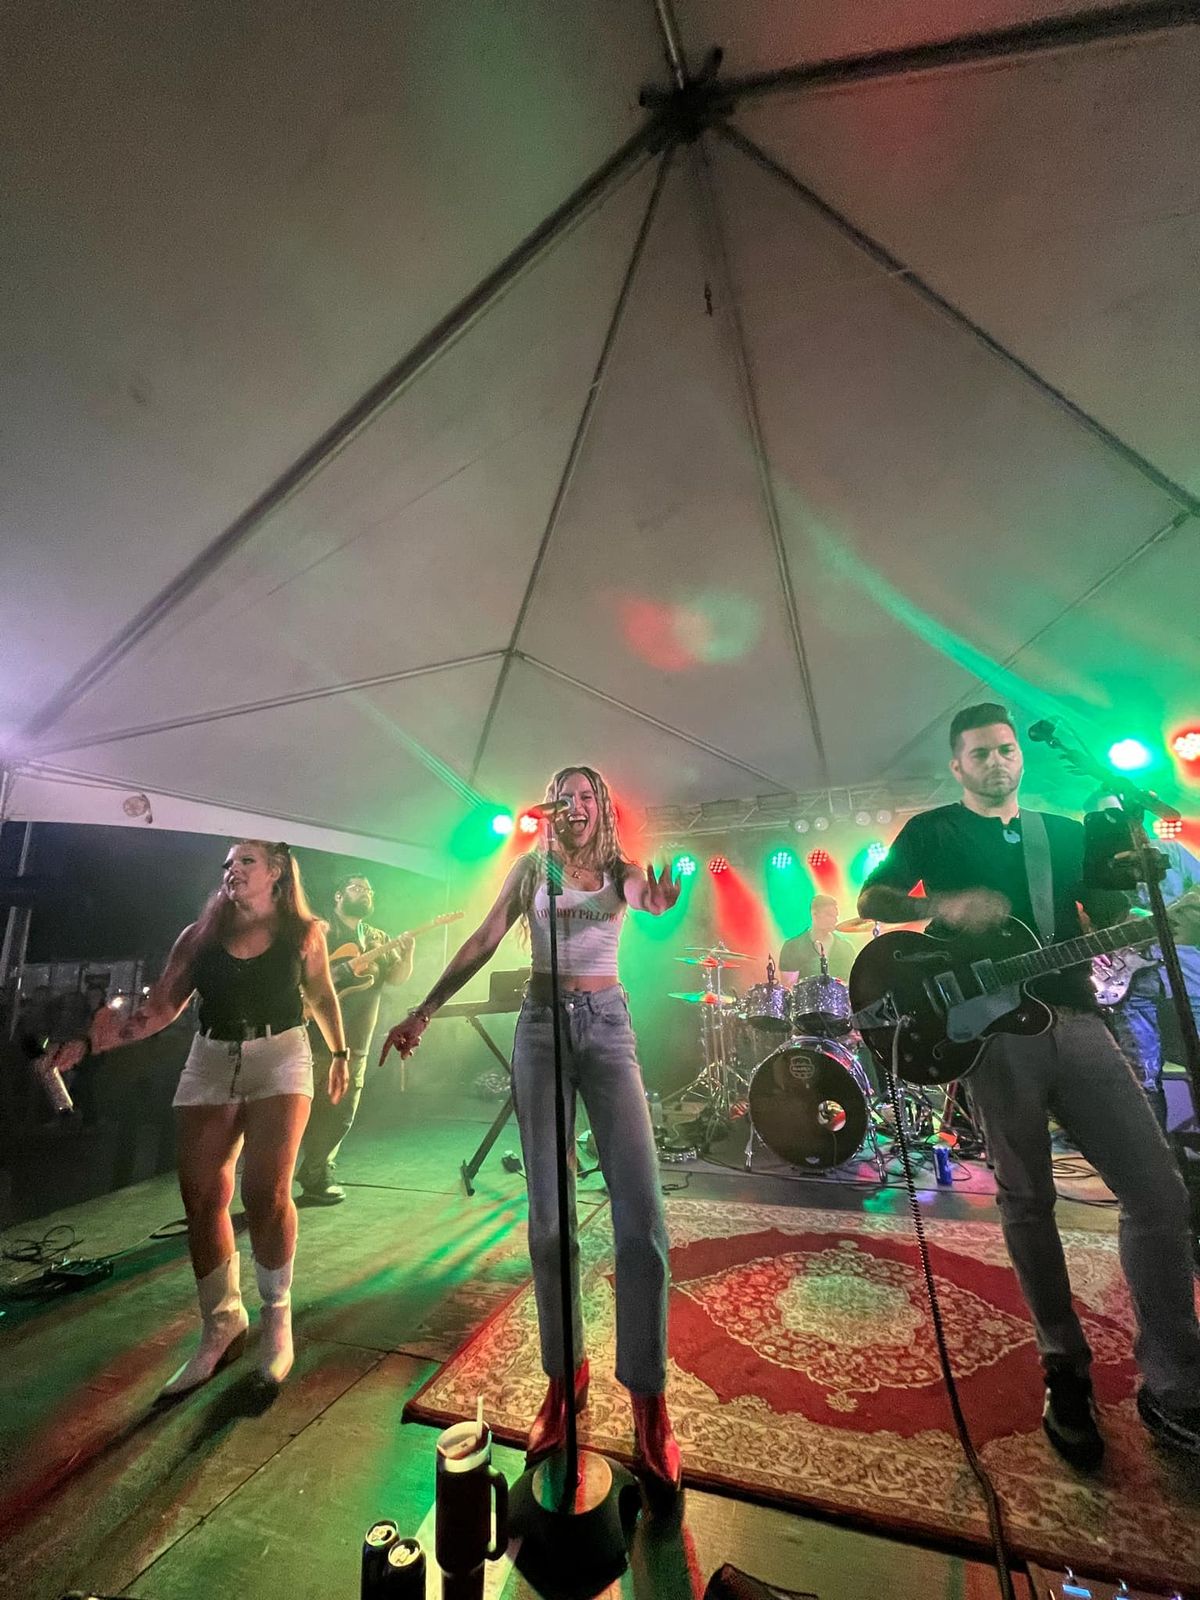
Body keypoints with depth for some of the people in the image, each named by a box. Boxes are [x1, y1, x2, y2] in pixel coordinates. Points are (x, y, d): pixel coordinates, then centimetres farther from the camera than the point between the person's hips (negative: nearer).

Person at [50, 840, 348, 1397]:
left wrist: (339, 1053, 19)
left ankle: (276, 1317, 13)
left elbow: (321, 997, 12)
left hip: (279, 1059, -3)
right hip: (210, 1063, 3)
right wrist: (92, 1040, -11)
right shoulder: (200, 935, 4)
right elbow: (161, 1006, 1)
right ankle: (220, 1325, 25)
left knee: (265, 1191, -12)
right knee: (201, 1200, 3)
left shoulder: (304, 932, 0)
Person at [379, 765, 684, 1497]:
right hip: (541, 1025, 1)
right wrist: (423, 1011, 0)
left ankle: (648, 1396, 10)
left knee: (642, 1216, -6)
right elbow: (482, 945, 4)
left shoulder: (623, 870, 3)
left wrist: (661, 901, -45)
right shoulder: (531, 869, 6)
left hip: (609, 1025, 0)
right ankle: (564, 1375, 24)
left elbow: (652, 899, -21)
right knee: (549, 1218, 5)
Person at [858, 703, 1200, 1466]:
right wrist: (946, 905, -17)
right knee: (1028, 1200, 4)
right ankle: (1067, 1369, 23)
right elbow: (870, 901, -1)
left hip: (1076, 1020, 4)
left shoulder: (1068, 831, 18)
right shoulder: (933, 830, 6)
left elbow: (1110, 920, 14)